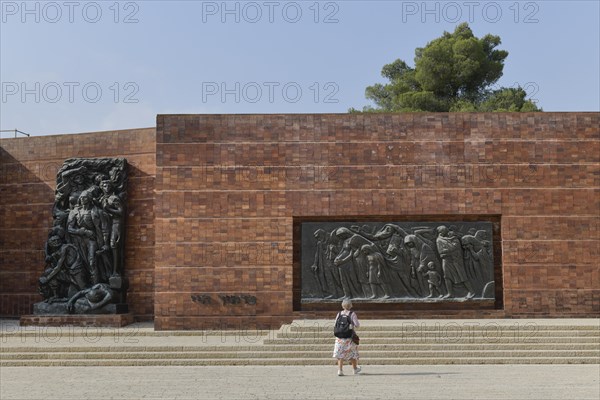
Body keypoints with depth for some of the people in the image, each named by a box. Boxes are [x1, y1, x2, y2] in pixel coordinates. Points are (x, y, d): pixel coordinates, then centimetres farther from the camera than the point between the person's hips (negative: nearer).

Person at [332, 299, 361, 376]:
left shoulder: (339, 314, 2)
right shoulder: (352, 314, -8)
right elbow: (357, 325, -10)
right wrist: (357, 323, 12)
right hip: (349, 336, -2)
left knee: (340, 353, 7)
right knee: (353, 352, 16)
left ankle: (340, 370, -4)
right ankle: (355, 369, 31)